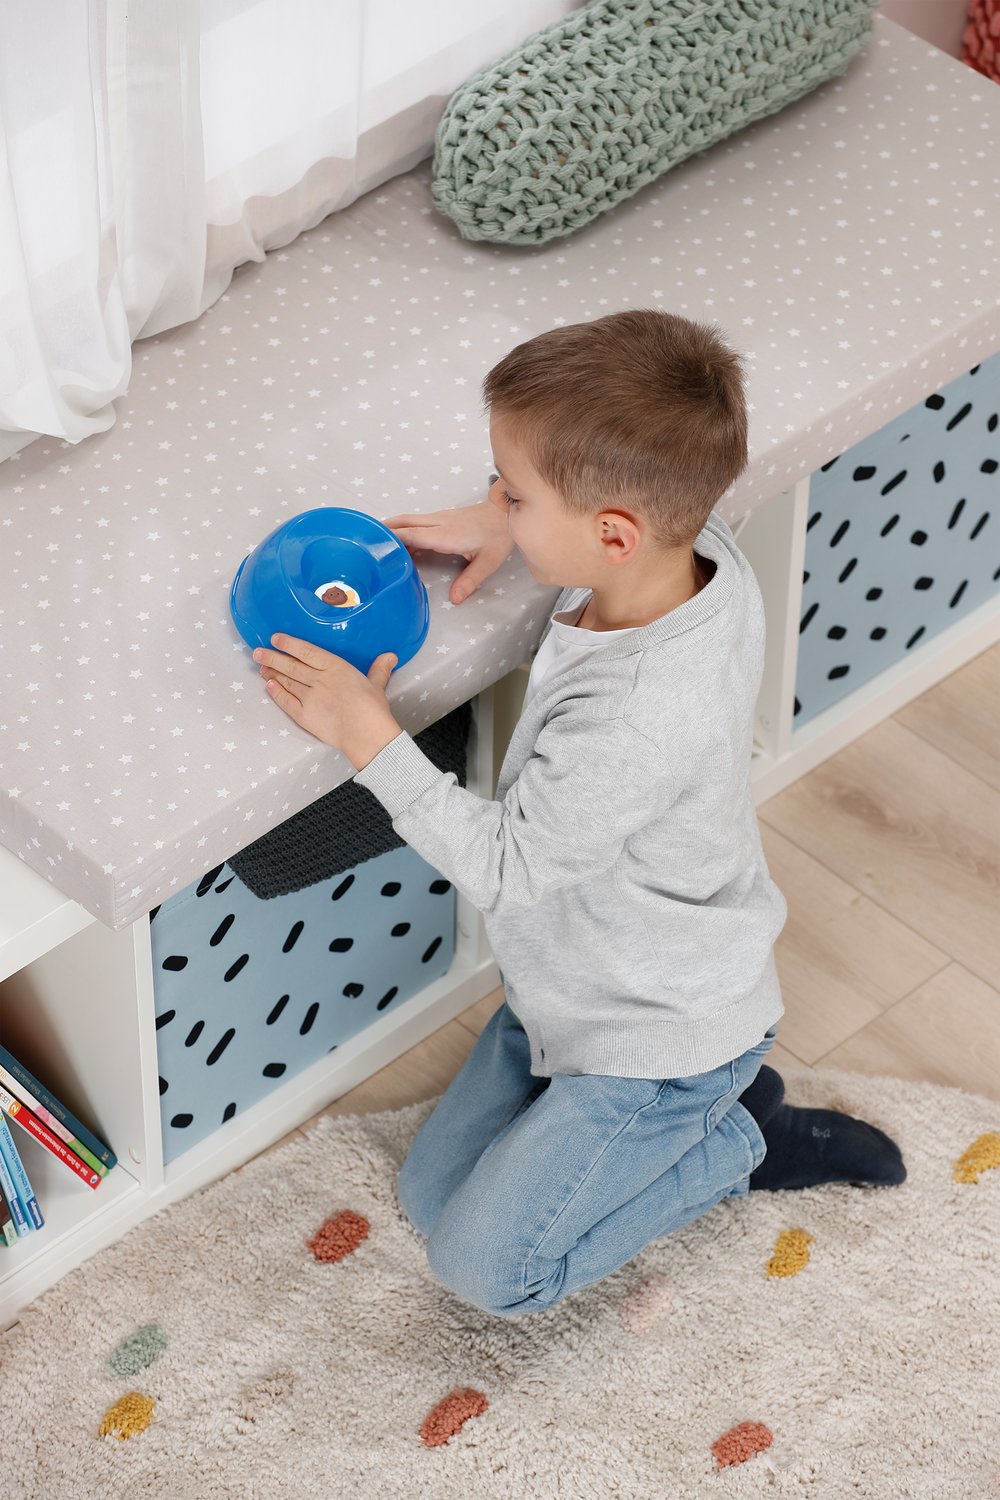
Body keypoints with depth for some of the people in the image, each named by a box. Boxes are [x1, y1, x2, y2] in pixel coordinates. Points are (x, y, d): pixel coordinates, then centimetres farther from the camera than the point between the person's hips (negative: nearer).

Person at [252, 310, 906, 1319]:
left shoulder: (639, 723, -40)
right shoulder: (696, 550, -17)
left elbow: (503, 868, -26)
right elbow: (666, 495, 10)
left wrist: (368, 735, -19)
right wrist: (507, 527, -3)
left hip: (657, 1036, -9)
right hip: (573, 990, 9)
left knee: (481, 1265, 0)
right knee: (430, 1195, 17)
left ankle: (734, 1143, 11)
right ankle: (709, 1095, 20)